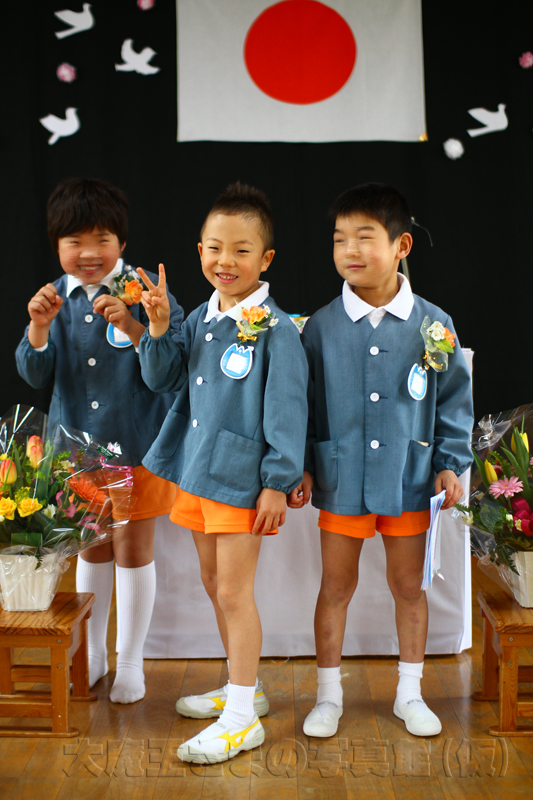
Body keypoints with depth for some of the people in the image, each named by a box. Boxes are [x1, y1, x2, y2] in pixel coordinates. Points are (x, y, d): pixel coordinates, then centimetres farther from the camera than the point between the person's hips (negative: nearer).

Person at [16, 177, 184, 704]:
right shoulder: (55, 299, 0)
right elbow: (36, 375, -3)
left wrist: (136, 329, -31)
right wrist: (38, 325, -20)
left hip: (137, 447, -3)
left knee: (133, 551, 8)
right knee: (91, 549, 17)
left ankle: (130, 662, 25)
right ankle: (92, 653, 34)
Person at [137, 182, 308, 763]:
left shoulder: (273, 328, -15)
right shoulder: (199, 319, 7)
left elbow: (286, 410, -15)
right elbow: (162, 379, 12)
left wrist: (278, 483, -16)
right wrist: (158, 329, -5)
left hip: (242, 475, -8)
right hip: (197, 469, 8)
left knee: (234, 591, -2)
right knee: (213, 583, 17)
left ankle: (242, 718, 9)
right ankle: (242, 688, 35)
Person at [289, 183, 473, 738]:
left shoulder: (432, 326, -3)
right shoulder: (320, 327, -3)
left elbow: (453, 400, 5)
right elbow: (304, 402, 3)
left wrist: (451, 464, -1)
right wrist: (301, 467, -1)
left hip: (409, 480, 1)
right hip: (341, 479, 0)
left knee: (409, 585, 12)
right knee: (335, 587, 9)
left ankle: (409, 693, 30)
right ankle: (328, 695, 25)